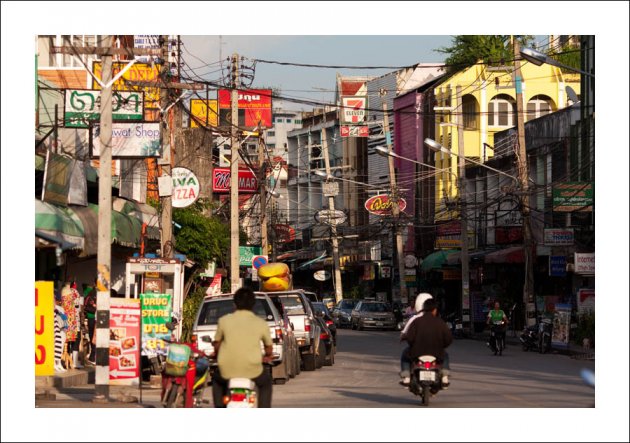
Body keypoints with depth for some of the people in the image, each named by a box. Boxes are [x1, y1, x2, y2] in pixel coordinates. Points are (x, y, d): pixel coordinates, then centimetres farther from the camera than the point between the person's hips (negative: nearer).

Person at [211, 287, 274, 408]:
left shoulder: (224, 320, 1)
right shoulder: (261, 323, 3)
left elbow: (217, 343, 13)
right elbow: (269, 347, 16)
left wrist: (216, 353, 37)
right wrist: (267, 357, 40)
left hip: (227, 370, 0)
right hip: (252, 370, 0)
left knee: (217, 380, 35)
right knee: (266, 383, 31)